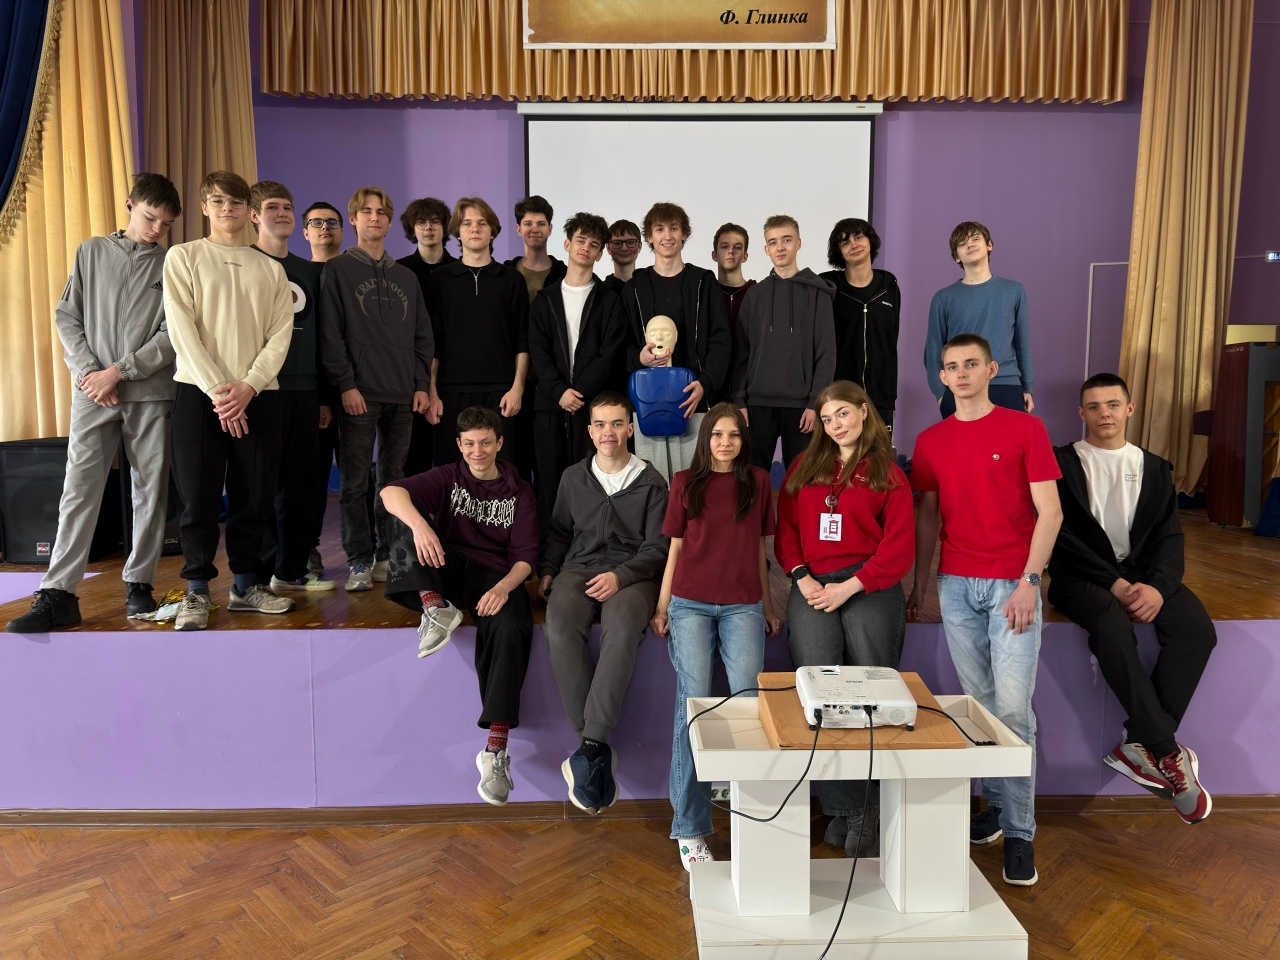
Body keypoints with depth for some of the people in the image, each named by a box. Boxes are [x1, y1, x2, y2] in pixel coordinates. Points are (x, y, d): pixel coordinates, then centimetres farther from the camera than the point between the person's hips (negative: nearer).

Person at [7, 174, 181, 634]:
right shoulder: (92, 251, 10)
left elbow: (173, 335, -5)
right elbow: (67, 317, 8)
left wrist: (119, 371, -11)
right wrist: (90, 373, -5)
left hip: (151, 393, -1)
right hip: (94, 392, 1)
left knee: (150, 492, 3)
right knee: (79, 489, -4)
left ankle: (138, 584, 13)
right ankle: (58, 593, -2)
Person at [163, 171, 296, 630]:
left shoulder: (271, 270, 13)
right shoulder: (183, 257, 6)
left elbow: (280, 336, 3)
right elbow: (182, 330, -4)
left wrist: (248, 386, -11)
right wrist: (218, 389, -13)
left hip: (257, 395, 2)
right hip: (198, 391, -2)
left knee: (254, 496, 5)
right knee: (199, 495, -2)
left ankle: (247, 583, 17)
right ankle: (197, 591, 9)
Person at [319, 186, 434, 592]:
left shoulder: (406, 278, 17)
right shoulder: (337, 270, 5)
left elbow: (423, 335, 16)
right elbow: (330, 334, -3)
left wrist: (422, 384, 5)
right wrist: (345, 384, -12)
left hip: (402, 395, 4)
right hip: (358, 393, -4)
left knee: (393, 479, 7)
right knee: (355, 482, -3)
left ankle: (388, 557, 16)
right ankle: (359, 562, 3)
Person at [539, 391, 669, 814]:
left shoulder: (650, 482, 7)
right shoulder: (573, 478, 17)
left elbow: (657, 548, 2)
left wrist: (620, 576, -14)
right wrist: (547, 570, 10)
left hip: (631, 576, -2)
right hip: (579, 571, 3)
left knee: (621, 624, -39)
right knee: (559, 625, -33)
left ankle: (588, 749, -37)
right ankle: (599, 752, -29)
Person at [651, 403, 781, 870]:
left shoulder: (758, 482, 10)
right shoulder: (685, 483, 7)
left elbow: (759, 549, 14)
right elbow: (675, 548, 9)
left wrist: (769, 606, 15)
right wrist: (662, 607, 5)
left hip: (743, 607, 1)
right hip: (690, 604, -1)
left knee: (748, 705, -8)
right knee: (694, 705, -3)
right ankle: (689, 829, 5)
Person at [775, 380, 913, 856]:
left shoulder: (889, 474, 8)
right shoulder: (805, 467, 16)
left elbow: (899, 549, 0)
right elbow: (786, 530, 14)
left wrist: (849, 587, -10)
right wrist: (801, 577, -3)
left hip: (871, 587, -1)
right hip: (812, 588, 2)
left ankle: (872, 806, 7)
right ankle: (845, 809, -1)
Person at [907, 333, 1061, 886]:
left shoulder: (1024, 429, -1)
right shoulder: (931, 441, 9)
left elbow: (1049, 512, -4)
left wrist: (1028, 581, -11)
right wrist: (919, 584, 12)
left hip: (1013, 585, -3)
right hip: (956, 586, 3)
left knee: (1014, 706, -5)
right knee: (979, 704, 8)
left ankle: (1019, 832, 6)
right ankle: (995, 806, 22)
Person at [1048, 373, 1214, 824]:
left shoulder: (1154, 468, 16)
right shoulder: (1062, 463, 4)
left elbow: (1169, 536, 5)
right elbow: (1062, 536, -5)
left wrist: (1158, 586, -16)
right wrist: (1113, 583, -18)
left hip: (1142, 574, 4)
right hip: (1082, 576, -4)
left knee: (1197, 629, -26)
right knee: (1113, 626, -36)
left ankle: (1140, 746, -22)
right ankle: (1168, 753, -26)